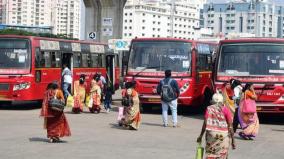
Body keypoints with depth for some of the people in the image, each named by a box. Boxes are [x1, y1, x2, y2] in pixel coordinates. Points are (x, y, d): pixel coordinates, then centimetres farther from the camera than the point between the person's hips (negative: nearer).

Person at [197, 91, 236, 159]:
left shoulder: (209, 109, 3)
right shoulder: (225, 109, 2)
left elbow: (205, 123, -4)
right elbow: (230, 126, -2)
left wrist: (201, 135, 2)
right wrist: (232, 139, 2)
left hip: (211, 133, 1)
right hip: (223, 134, -1)